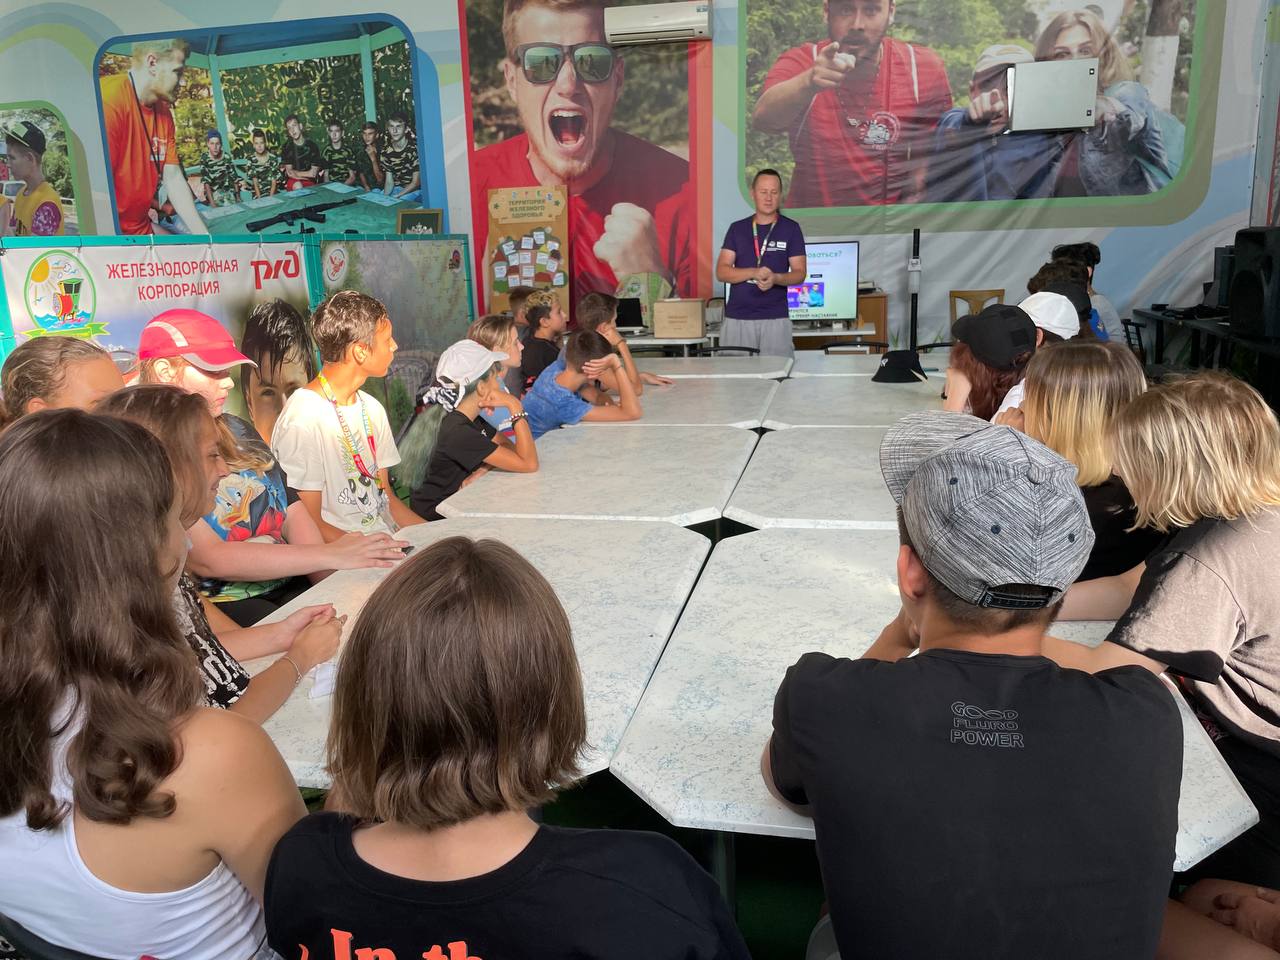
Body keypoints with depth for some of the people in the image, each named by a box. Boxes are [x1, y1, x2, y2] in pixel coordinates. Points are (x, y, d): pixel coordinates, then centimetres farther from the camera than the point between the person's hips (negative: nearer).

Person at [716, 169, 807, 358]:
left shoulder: (791, 229, 6)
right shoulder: (737, 229, 9)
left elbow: (799, 273, 2)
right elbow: (721, 272, 1)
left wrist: (775, 278, -19)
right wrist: (754, 273, -16)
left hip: (776, 319, -1)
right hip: (737, 319, 1)